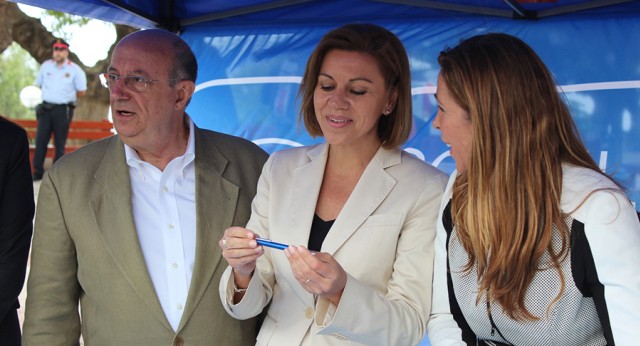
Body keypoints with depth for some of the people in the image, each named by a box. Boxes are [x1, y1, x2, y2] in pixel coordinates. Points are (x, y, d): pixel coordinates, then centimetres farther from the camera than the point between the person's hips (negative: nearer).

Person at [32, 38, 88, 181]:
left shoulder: (75, 70, -1)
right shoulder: (45, 66, 8)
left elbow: (82, 91, 3)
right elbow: (39, 85, 19)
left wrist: (67, 97, 6)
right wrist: (49, 95, 9)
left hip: (63, 110, -3)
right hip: (46, 109, 3)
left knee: (60, 143, 2)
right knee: (40, 140, -1)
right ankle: (37, 172, 5)